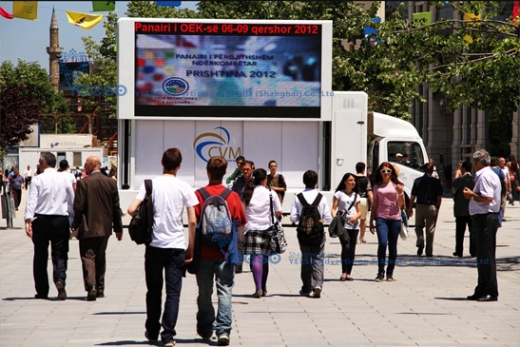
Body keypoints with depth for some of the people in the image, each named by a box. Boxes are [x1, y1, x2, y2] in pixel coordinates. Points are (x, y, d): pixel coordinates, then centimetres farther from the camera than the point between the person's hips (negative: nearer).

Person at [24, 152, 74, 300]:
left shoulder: (38, 180, -5)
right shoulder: (64, 179, 3)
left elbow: (31, 201, -12)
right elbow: (72, 201, 7)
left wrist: (28, 221, -15)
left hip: (41, 220, -2)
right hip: (61, 220, 2)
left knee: (40, 255, 8)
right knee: (59, 254, 5)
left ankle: (42, 291, 12)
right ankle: (60, 280, -22)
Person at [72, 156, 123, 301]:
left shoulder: (83, 183, -12)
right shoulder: (111, 183, 2)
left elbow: (78, 207, -13)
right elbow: (116, 207, 6)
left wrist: (75, 225, 1)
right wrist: (118, 228, 12)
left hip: (88, 228, -5)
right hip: (105, 228, 5)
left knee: (88, 257, -3)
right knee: (100, 258, 16)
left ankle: (91, 287, -20)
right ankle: (100, 289, 20)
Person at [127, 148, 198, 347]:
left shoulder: (150, 184, -2)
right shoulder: (184, 188, -1)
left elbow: (131, 210, -11)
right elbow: (192, 221, -3)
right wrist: (191, 248, 6)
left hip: (155, 244, 1)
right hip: (177, 246, -1)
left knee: (154, 291, 15)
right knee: (173, 292, 2)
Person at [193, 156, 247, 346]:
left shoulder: (198, 195, -7)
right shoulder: (233, 196, -3)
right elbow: (241, 226, 2)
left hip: (204, 252, 0)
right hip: (226, 252, 0)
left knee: (204, 293, 13)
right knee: (225, 291, 2)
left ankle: (205, 329, 26)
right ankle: (223, 329, -10)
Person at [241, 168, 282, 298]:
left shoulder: (247, 193, 3)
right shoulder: (271, 193, -1)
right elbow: (279, 213, 0)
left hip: (251, 229, 0)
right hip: (267, 229, 0)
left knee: (255, 258, -5)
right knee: (264, 258, 12)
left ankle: (258, 288, -20)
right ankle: (264, 288, 23)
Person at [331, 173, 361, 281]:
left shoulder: (356, 196, 16)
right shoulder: (339, 194, 5)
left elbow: (359, 212, 14)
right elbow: (334, 209, 0)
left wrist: (355, 217, -9)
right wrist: (334, 218, -19)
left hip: (354, 225, 4)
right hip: (342, 225, -4)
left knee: (352, 249, 1)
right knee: (346, 246, -18)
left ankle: (348, 273, 7)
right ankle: (343, 272, -14)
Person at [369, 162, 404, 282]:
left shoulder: (396, 185, 7)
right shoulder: (377, 186, 11)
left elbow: (401, 204, 3)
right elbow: (374, 205, 16)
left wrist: (400, 193, -14)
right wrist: (371, 221, 14)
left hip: (395, 218, 0)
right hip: (381, 217, 0)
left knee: (392, 246, 3)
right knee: (382, 243, -16)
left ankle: (390, 273, 11)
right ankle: (380, 272, -10)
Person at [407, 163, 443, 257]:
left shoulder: (418, 181, -1)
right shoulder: (436, 182, -2)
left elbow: (413, 197, -1)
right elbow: (439, 197, -2)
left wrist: (410, 208, 8)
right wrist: (437, 208, 11)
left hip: (420, 207, 1)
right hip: (432, 207, 0)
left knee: (419, 226, 19)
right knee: (430, 230, 6)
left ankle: (420, 240, -9)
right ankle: (429, 251, 6)